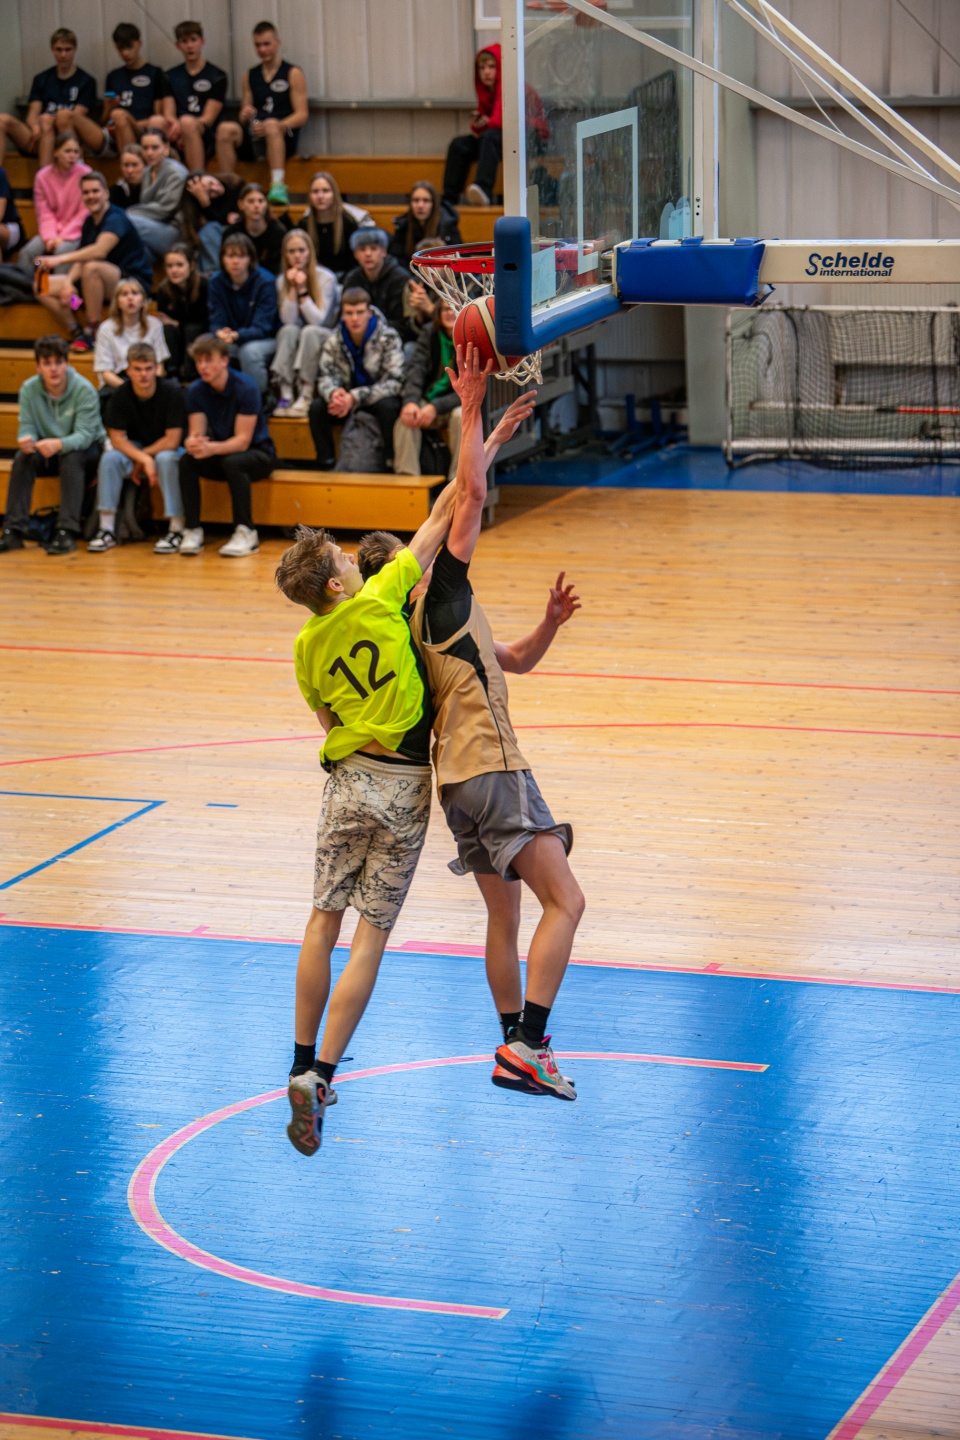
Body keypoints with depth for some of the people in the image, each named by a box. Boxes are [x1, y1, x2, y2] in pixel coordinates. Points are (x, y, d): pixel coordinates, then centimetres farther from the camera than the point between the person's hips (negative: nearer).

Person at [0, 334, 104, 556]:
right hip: (46, 451, 3)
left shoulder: (84, 390, -20)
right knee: (22, 457, -27)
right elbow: (27, 427, -10)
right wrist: (26, 439, -37)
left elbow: (84, 434, -27)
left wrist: (59, 444, -48)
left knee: (71, 457, -36)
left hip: (85, 449, -3)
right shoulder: (29, 389, -10)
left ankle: (67, 532, -40)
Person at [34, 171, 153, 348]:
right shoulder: (89, 222, 10)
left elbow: (100, 250, -34)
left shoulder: (116, 219, -16)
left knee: (92, 267, -39)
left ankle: (92, 333, -26)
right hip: (109, 287, 8)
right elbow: (81, 259, 7)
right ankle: (77, 333, -9)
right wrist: (68, 282, -14)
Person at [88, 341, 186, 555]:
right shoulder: (121, 395, -11)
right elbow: (117, 438, -14)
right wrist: (144, 460, -28)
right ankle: (107, 529, -23)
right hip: (134, 450, 3)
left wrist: (141, 458, -15)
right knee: (110, 457, -25)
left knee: (166, 458, -37)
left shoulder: (172, 393, -21)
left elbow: (172, 441, -21)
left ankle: (177, 530, -31)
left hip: (169, 451, -3)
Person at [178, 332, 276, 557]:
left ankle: (246, 532, -27)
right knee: (186, 461, -24)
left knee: (233, 462, -37)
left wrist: (212, 448, -42)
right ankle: (192, 530, -20)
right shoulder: (196, 391, -5)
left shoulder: (245, 388, -20)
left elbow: (243, 440, -23)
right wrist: (192, 443, -36)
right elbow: (196, 433, -9)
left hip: (258, 453, -4)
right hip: (220, 454, 4)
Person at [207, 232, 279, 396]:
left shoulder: (265, 282, -16)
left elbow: (261, 327, -22)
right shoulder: (217, 282, -5)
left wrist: (236, 335, -42)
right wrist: (220, 333, -34)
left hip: (266, 340, -3)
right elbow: (216, 322, -8)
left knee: (249, 350, -37)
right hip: (231, 340, 3)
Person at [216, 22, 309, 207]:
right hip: (253, 137, 4)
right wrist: (245, 115, -8)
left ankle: (278, 186, -48)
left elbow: (302, 115, -3)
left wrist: (275, 126, -20)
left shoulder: (293, 73, 7)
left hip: (283, 136, -4)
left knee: (272, 125, -38)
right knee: (226, 129, -26)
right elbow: (244, 116, 18)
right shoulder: (250, 76, 20)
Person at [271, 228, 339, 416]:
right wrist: (292, 288, -17)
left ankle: (306, 396, -39)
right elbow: (288, 320, -10)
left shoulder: (326, 278, -9)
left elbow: (318, 320, -16)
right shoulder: (282, 280, 2)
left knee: (310, 331, -35)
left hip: (324, 339, -3)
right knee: (289, 331, -30)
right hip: (294, 344, 3)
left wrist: (302, 289, -20)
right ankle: (286, 393, -41)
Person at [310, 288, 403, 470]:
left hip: (380, 399, -4)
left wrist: (355, 398, -34)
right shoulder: (335, 340, -4)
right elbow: (325, 377, -5)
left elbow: (395, 381, -24)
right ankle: (326, 465, -14)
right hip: (347, 400, 4)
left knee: (388, 407, -37)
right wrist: (333, 392, -32)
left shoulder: (388, 338, -17)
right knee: (317, 408, -21)